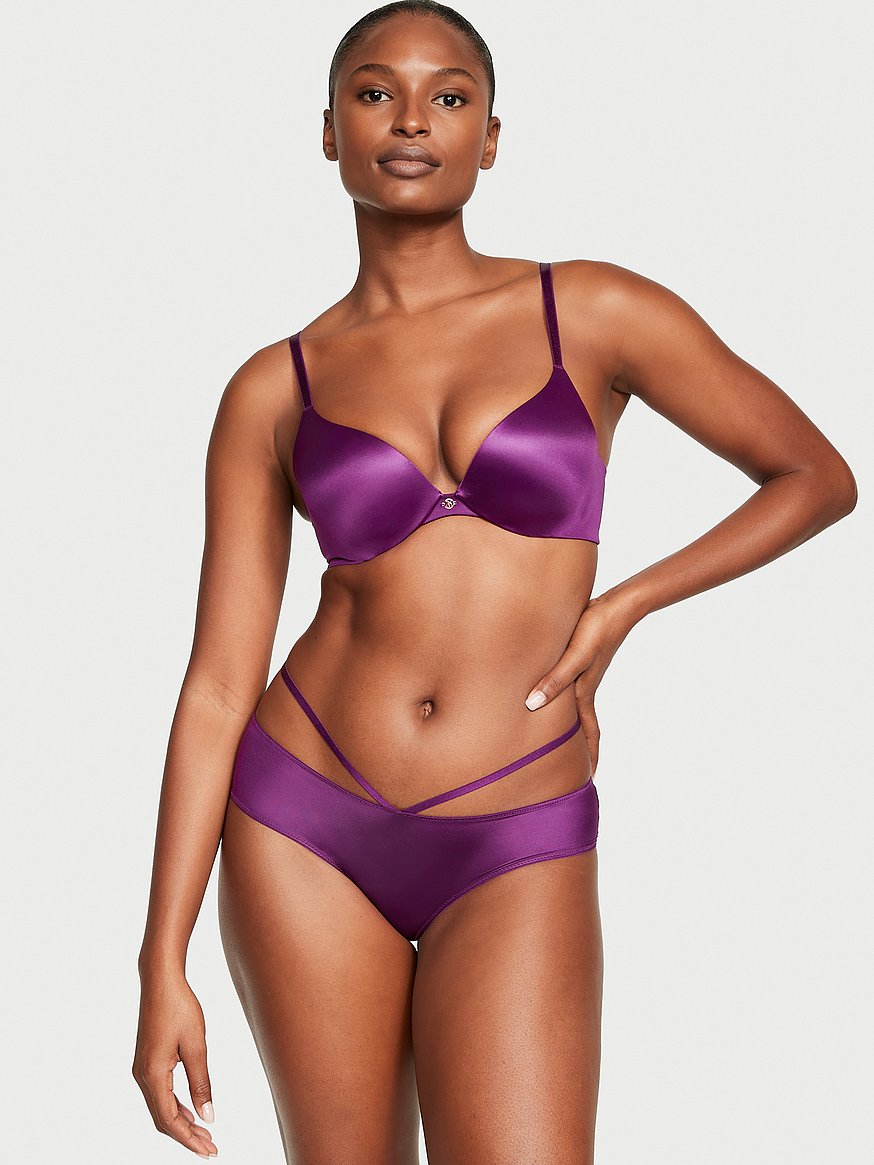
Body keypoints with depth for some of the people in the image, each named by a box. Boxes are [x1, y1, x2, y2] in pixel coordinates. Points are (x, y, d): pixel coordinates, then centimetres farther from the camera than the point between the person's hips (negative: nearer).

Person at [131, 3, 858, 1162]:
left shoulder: (594, 314, -1)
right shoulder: (273, 392, 2)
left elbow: (820, 475, 8)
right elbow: (219, 685, 0)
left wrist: (626, 603, -4)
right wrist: (162, 966, -5)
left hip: (513, 861, -1)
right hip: (305, 826, 2)